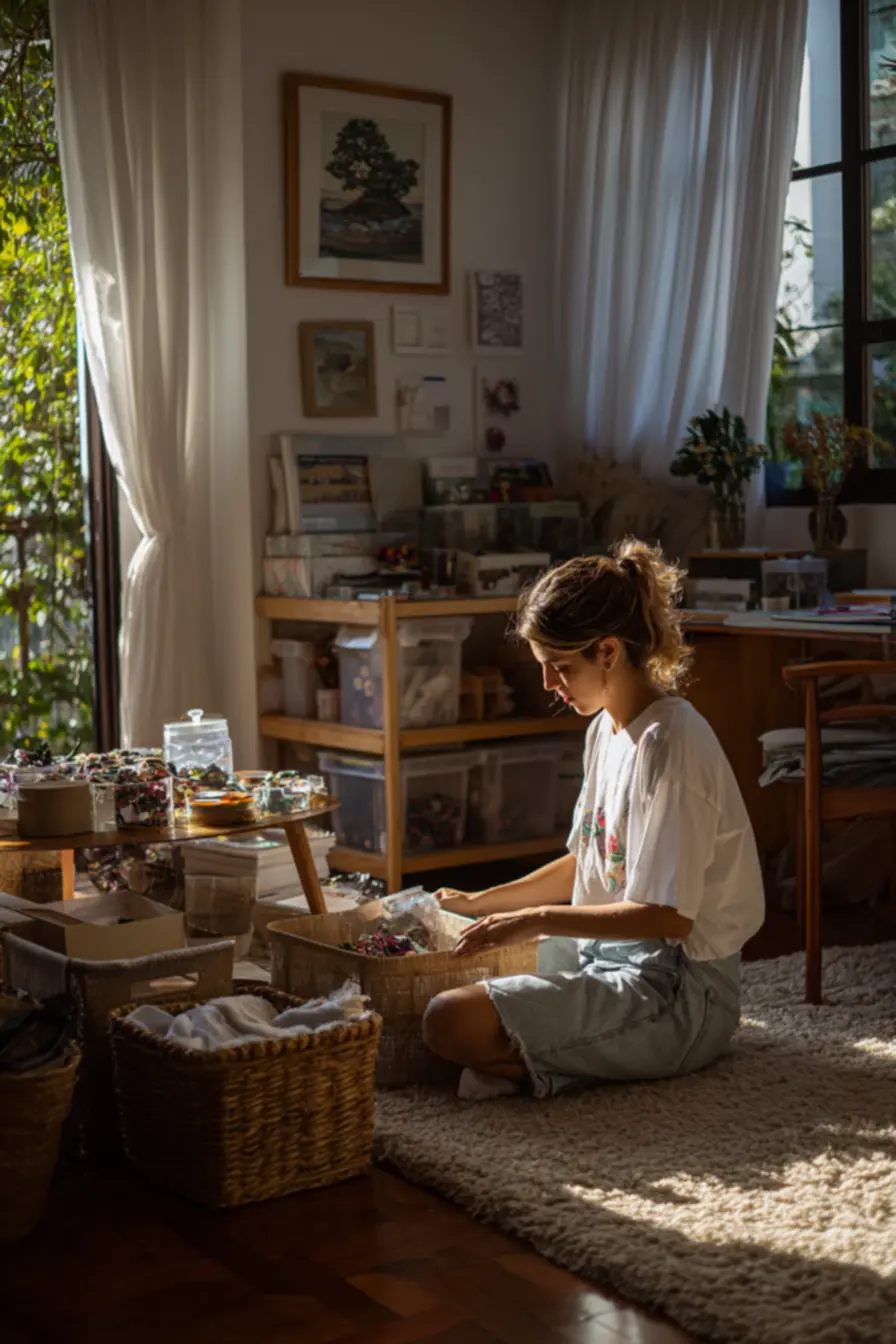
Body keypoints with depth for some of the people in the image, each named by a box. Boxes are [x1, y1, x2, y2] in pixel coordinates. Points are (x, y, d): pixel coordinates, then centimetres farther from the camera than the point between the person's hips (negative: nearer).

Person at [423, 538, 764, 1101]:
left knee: (450, 1022, -25)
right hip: (610, 959, 10)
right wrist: (480, 903, 13)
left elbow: (668, 917, -22)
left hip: (678, 991, -10)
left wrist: (539, 921, -21)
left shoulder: (669, 743, -19)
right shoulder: (607, 730, 10)